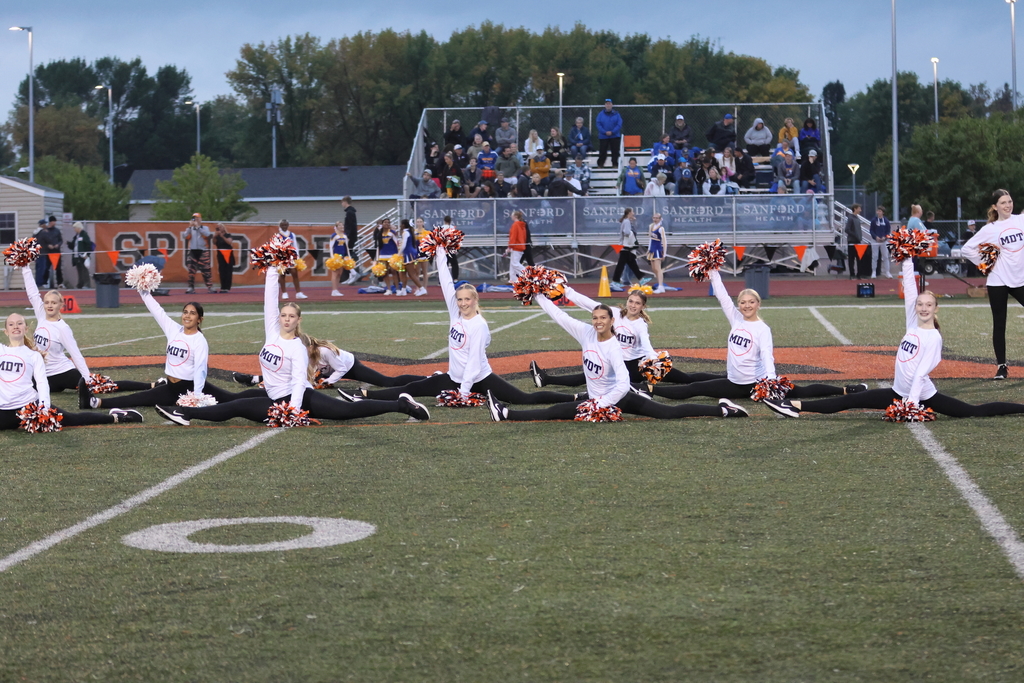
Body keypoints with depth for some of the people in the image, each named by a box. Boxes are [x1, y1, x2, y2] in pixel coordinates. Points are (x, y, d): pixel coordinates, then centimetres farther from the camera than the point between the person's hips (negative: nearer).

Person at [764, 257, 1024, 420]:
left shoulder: (933, 338, -14)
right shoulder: (913, 323, 5)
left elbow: (921, 372, -21)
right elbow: (909, 288, 3)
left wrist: (912, 403, -25)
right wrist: (907, 260, 0)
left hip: (923, 395, -7)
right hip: (900, 392, 7)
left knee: (974, 412, -7)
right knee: (850, 401, 0)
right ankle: (796, 406, -4)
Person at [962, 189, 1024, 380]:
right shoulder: (990, 229, -4)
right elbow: (966, 249, -2)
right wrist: (984, 263, -5)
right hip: (998, 282, -2)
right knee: (999, 324, 3)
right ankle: (1001, 366, 11)